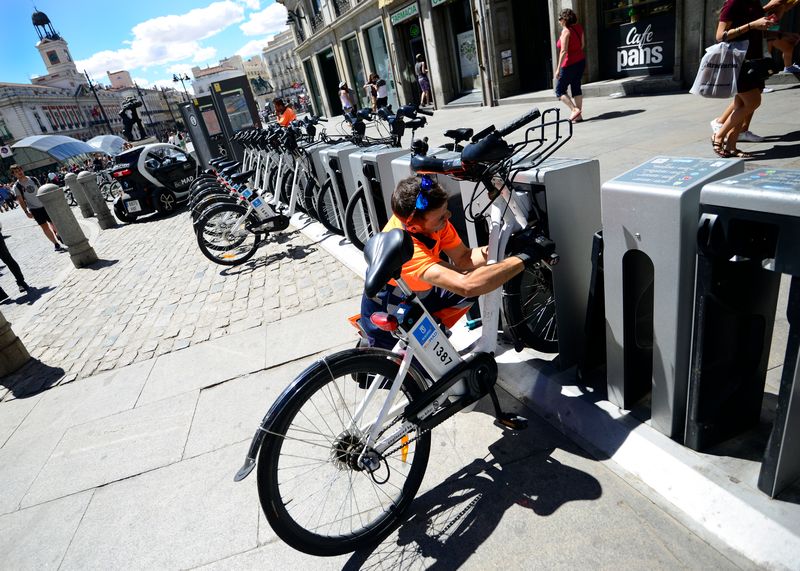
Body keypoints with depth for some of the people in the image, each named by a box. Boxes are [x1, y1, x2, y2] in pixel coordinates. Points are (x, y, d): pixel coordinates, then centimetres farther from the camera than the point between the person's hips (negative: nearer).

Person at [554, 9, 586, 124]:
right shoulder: (578, 28, 6)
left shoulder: (566, 31, -17)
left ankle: (574, 109, -13)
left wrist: (558, 69, -22)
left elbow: (564, 51, -22)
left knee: (560, 91, 2)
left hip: (569, 64, -8)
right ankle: (578, 115, 11)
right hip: (581, 61, 8)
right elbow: (583, 44, 14)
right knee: (576, 88, 12)